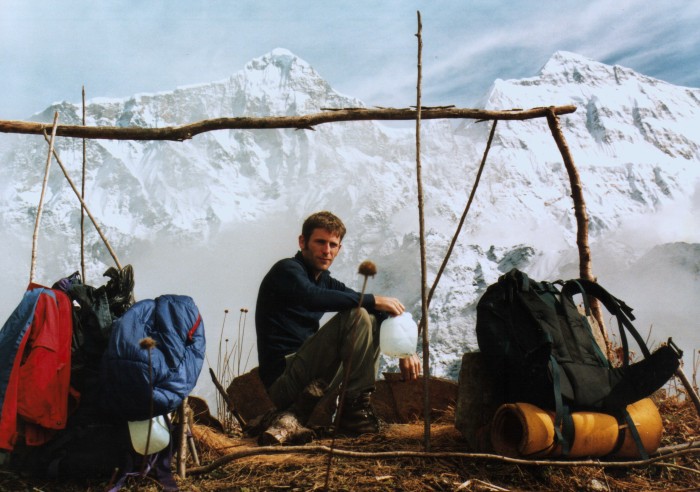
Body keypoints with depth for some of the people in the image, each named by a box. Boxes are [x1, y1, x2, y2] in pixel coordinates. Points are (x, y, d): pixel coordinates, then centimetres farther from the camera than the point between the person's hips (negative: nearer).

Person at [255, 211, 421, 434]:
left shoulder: (327, 282, 16)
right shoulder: (287, 270, -7)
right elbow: (313, 297, -30)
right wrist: (374, 300, -25)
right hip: (282, 380, -9)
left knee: (373, 321, 9)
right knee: (356, 315, -20)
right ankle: (354, 409, -16)